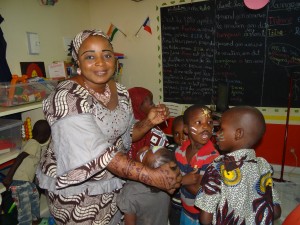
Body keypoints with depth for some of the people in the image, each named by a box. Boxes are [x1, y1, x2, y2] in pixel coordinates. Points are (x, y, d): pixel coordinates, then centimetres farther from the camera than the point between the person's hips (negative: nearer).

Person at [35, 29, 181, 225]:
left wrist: (149, 122, -13)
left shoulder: (119, 91, -5)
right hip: (76, 189, -6)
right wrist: (152, 176, -34)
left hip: (113, 181, 6)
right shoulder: (69, 98, -26)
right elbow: (98, 154, -33)